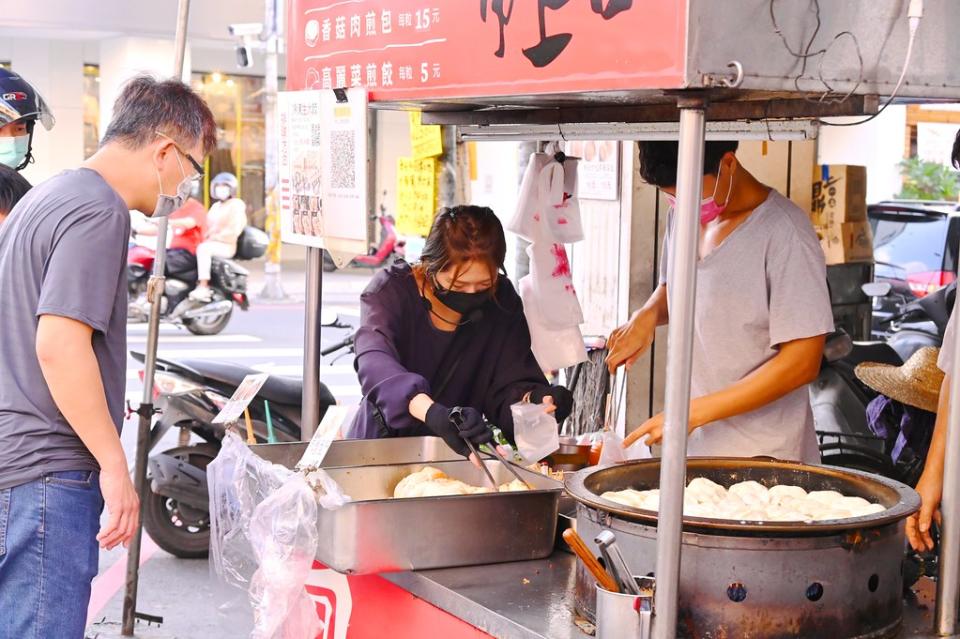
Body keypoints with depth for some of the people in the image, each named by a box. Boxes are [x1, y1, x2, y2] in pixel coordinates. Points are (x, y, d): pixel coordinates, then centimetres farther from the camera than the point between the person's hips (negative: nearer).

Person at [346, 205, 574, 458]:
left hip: (460, 456, 4)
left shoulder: (501, 302, -2)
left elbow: (508, 389, -3)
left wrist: (534, 401, -27)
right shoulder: (391, 291, -12)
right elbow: (375, 363, -30)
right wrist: (432, 412, -48)